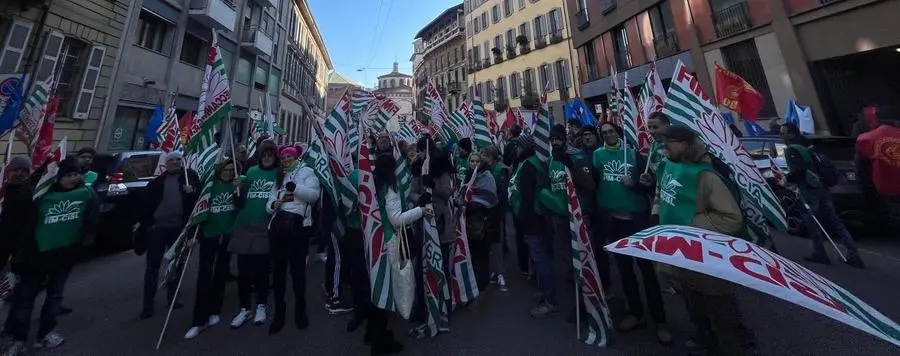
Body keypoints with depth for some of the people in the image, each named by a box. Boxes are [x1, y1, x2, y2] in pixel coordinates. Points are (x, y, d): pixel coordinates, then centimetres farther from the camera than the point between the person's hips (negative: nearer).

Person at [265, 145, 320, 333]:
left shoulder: (306, 171, 4)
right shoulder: (279, 177, 21)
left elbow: (314, 194, -11)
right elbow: (269, 204, 16)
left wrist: (294, 187, -19)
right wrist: (276, 203, -5)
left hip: (298, 225, -5)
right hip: (278, 225, 5)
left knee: (297, 270, 4)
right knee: (278, 270, 11)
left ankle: (300, 312, 23)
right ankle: (278, 314, 26)